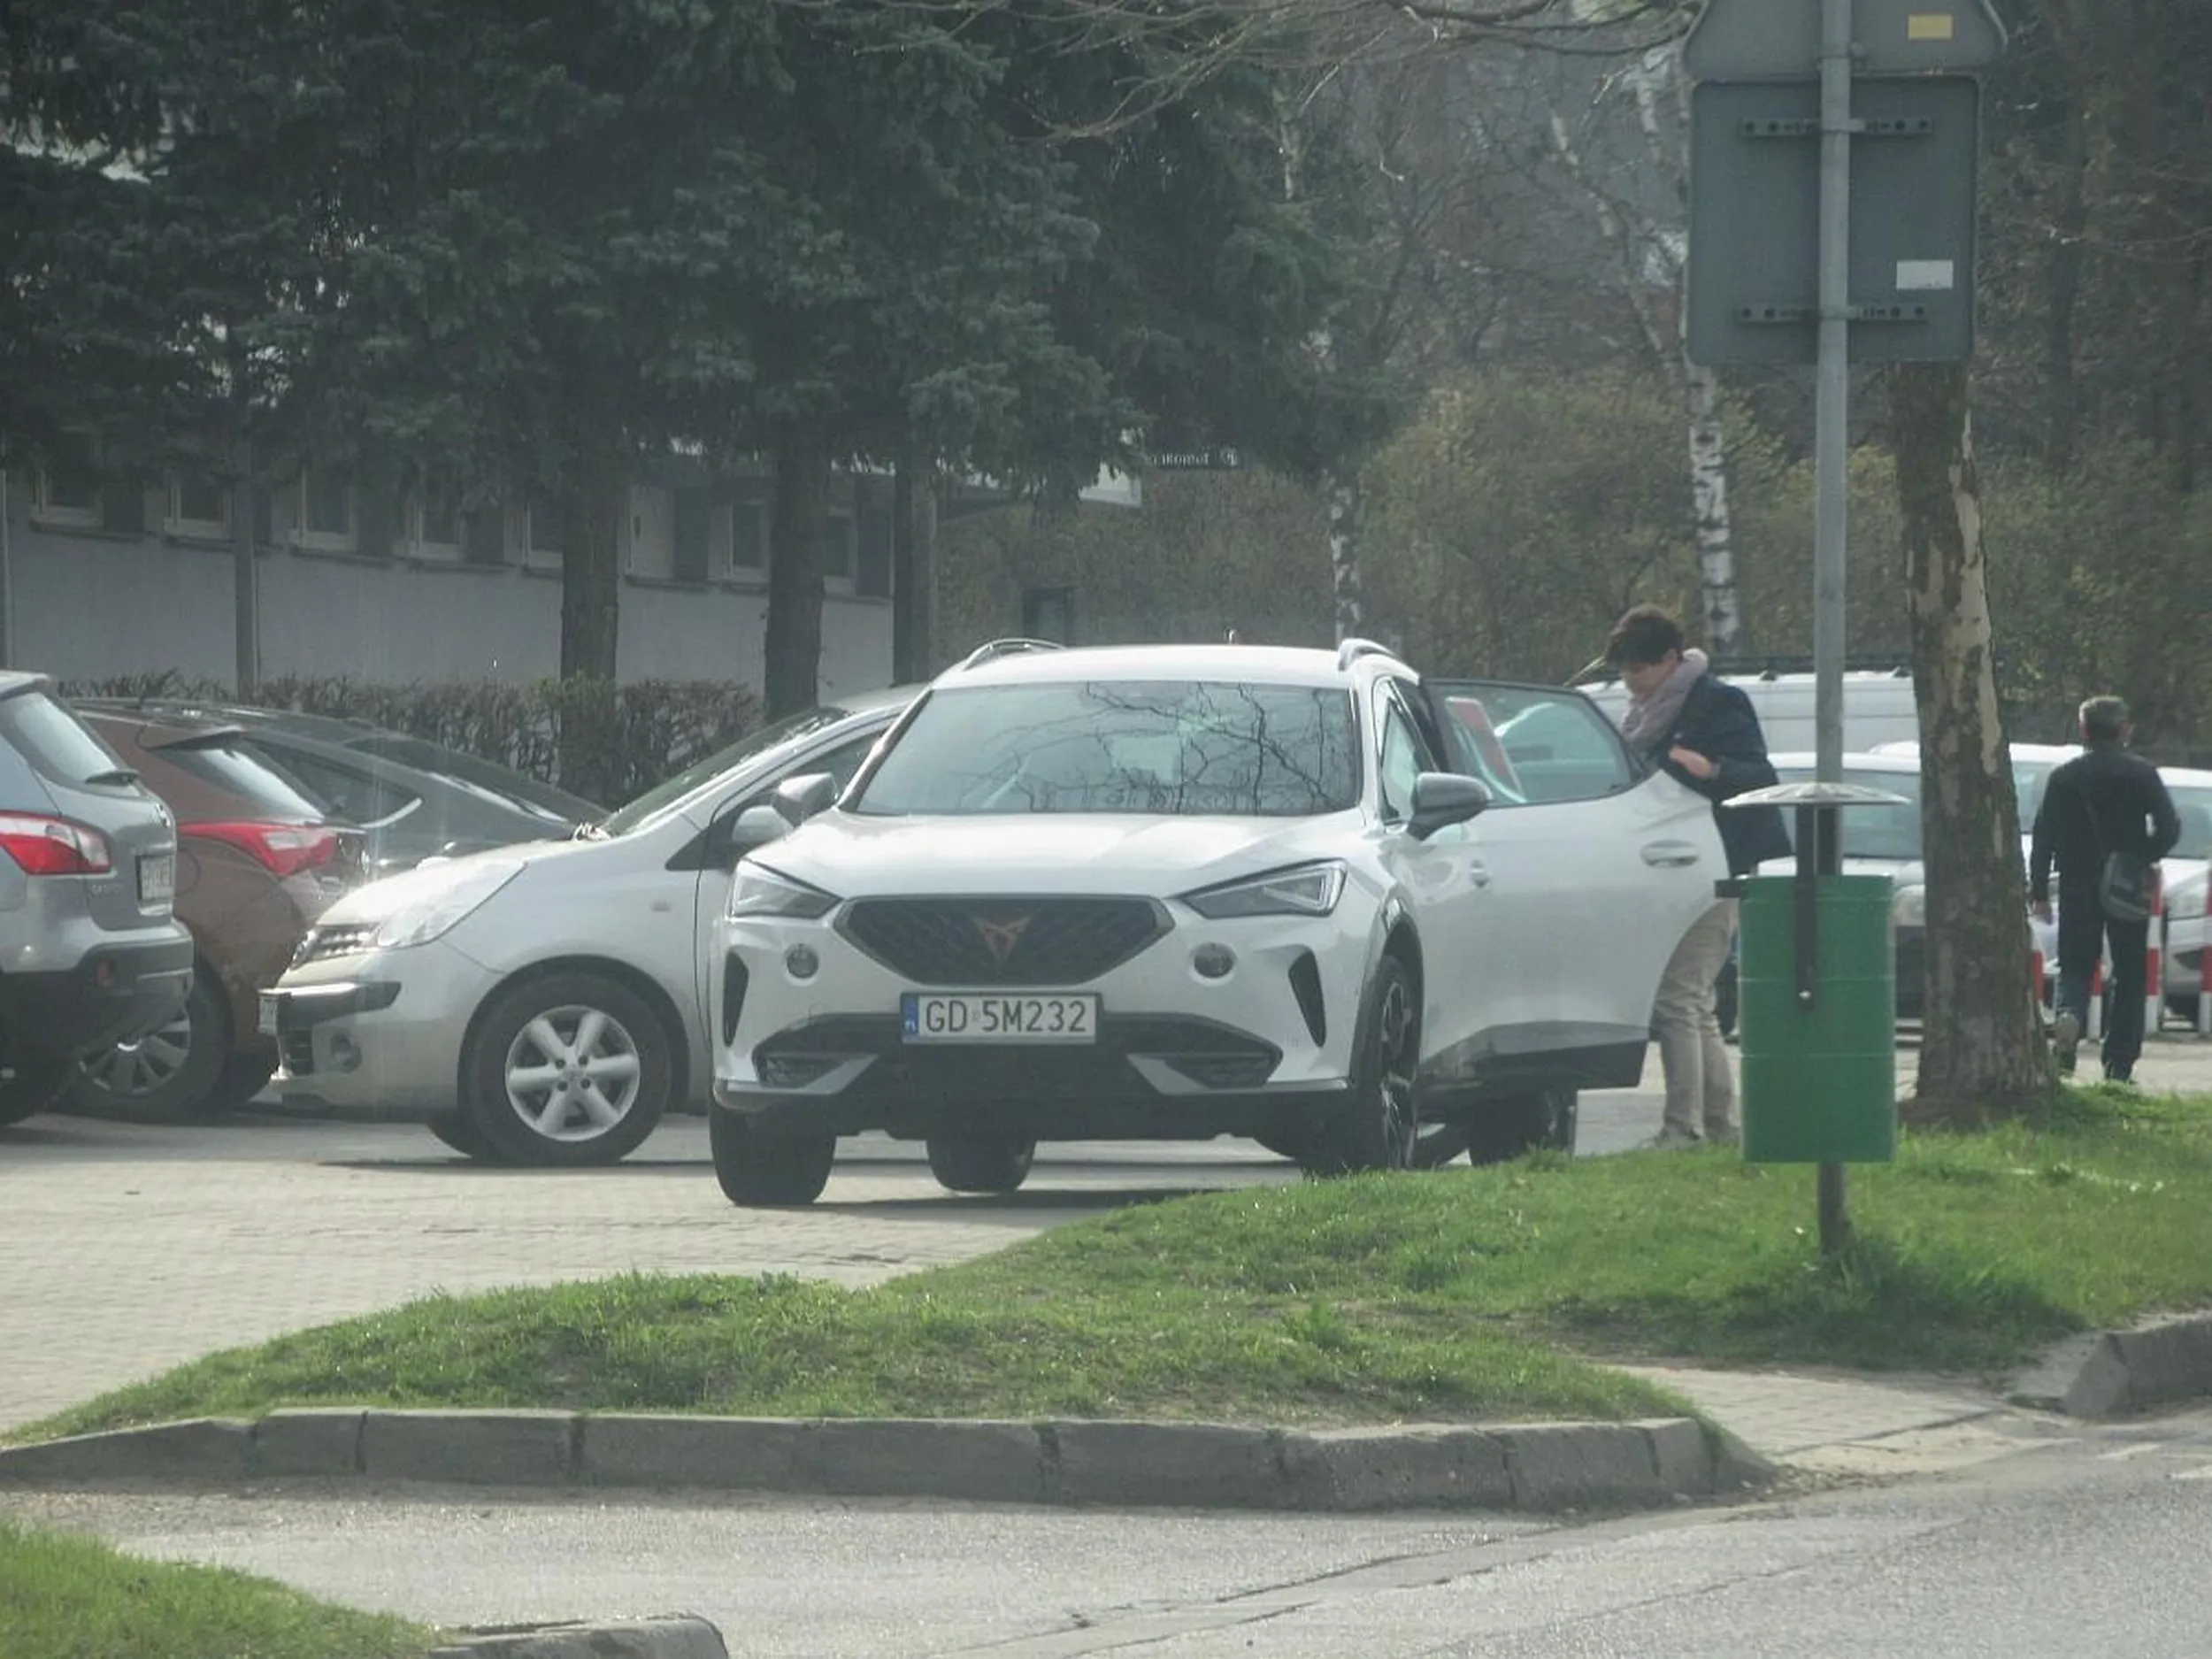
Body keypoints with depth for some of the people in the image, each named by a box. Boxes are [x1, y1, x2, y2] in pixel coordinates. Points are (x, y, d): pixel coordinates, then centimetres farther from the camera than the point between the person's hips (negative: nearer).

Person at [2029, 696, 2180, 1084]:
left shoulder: (2063, 776, 1)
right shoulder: (2142, 774, -2)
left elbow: (2043, 836, 0)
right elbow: (2169, 827, -9)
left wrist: (2039, 891, 4)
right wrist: (2143, 859, 6)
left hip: (2078, 889, 1)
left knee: (2075, 968, 9)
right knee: (2129, 974, 9)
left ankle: (2068, 1014, -24)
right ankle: (2120, 1063, 6)